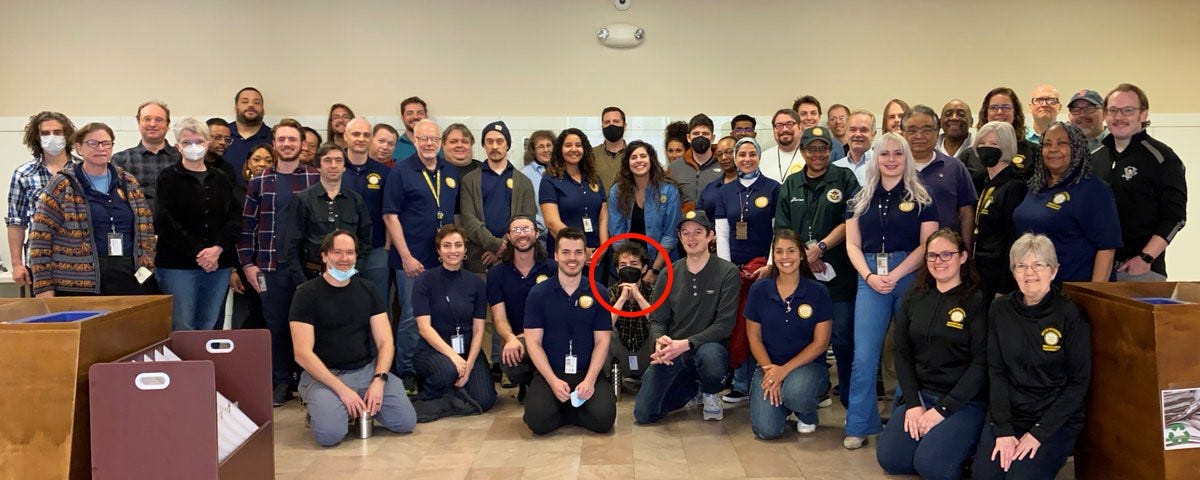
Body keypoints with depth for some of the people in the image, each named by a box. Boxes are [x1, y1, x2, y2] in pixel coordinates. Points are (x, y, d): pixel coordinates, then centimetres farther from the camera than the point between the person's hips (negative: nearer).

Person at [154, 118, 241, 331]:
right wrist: (198, 253, -12)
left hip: (219, 264, 4)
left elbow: (236, 218, 6)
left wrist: (217, 249, -9)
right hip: (177, 265, -4)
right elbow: (165, 222, -7)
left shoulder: (222, 179, 14)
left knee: (210, 328, 6)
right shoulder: (168, 178, 2)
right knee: (182, 329, -5)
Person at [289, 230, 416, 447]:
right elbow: (303, 353, -11)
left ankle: (363, 405, 12)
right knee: (330, 434, -29)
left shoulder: (368, 291, 9)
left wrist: (379, 380, -14)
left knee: (406, 421, -15)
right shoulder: (307, 293, -4)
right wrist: (342, 389, -19)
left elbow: (385, 341, 5)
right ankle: (320, 405, 5)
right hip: (323, 375, -4)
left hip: (367, 370, 4)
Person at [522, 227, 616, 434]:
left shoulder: (598, 293, 4)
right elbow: (533, 342, -2)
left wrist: (589, 380, -13)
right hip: (549, 373, 0)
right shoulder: (538, 293, 2)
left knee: (603, 419, -24)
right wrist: (553, 381, -15)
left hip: (589, 373, 1)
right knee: (538, 421, -25)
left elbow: (602, 341, 2)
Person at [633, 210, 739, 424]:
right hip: (671, 351, 3)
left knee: (710, 356, -41)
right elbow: (657, 320, 6)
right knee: (643, 414, -11)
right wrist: (660, 342, -18)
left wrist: (686, 344, -22)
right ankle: (692, 390, 20)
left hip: (708, 345, -3)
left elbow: (725, 324, -11)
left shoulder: (727, 272, -5)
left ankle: (710, 393, -1)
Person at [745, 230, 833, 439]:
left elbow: (820, 342, -5)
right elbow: (754, 338, 3)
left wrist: (784, 370, -15)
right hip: (769, 365, 2)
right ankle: (782, 404, 18)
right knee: (766, 429, -19)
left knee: (796, 392, -37)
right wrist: (769, 370, -13)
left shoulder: (817, 292, -5)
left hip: (808, 365, -1)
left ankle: (808, 415, 1)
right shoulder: (759, 290, 0)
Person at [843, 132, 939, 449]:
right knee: (864, 355, -2)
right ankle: (858, 426, 7)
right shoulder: (861, 199, 12)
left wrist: (894, 275, -14)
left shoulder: (921, 197, 4)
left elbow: (927, 244, -4)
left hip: (911, 277, -2)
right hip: (870, 278, 2)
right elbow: (852, 244, 9)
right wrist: (869, 276, -8)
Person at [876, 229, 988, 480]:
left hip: (965, 401, -4)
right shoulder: (914, 300, 9)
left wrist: (941, 410, -16)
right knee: (889, 459, -12)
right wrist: (913, 403, -8)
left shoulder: (977, 301, -6)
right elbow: (902, 354, 5)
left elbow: (981, 364, -11)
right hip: (919, 394, 4)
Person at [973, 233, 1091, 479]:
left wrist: (1038, 433, -13)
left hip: (1056, 421, -2)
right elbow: (996, 372, 0)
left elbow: (1078, 382, -7)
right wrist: (1003, 430, -10)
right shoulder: (1000, 310, 2)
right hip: (1007, 415, 3)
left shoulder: (1071, 316, -7)